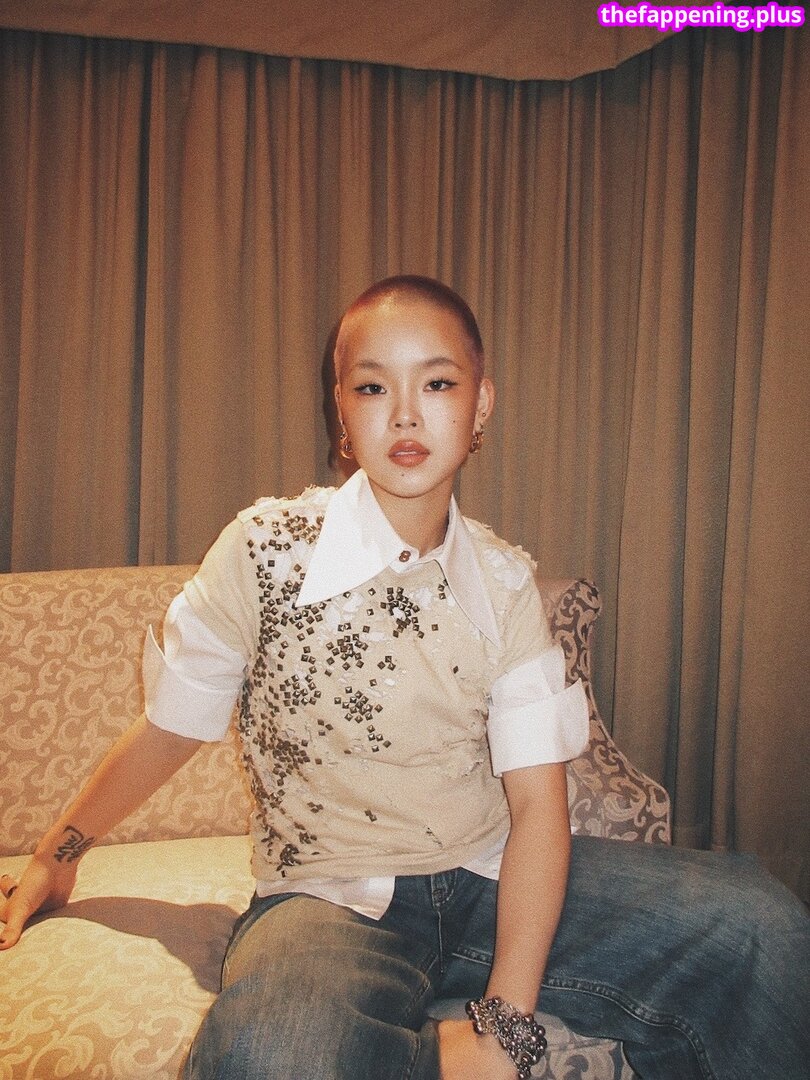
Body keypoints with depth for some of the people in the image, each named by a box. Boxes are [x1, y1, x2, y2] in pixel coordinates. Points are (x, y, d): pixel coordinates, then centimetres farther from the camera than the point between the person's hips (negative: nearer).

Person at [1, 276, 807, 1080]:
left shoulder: (505, 583, -1)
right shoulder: (267, 548, -9)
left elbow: (537, 802, -5)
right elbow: (169, 727, 4)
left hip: (490, 879, 4)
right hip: (331, 896, -3)